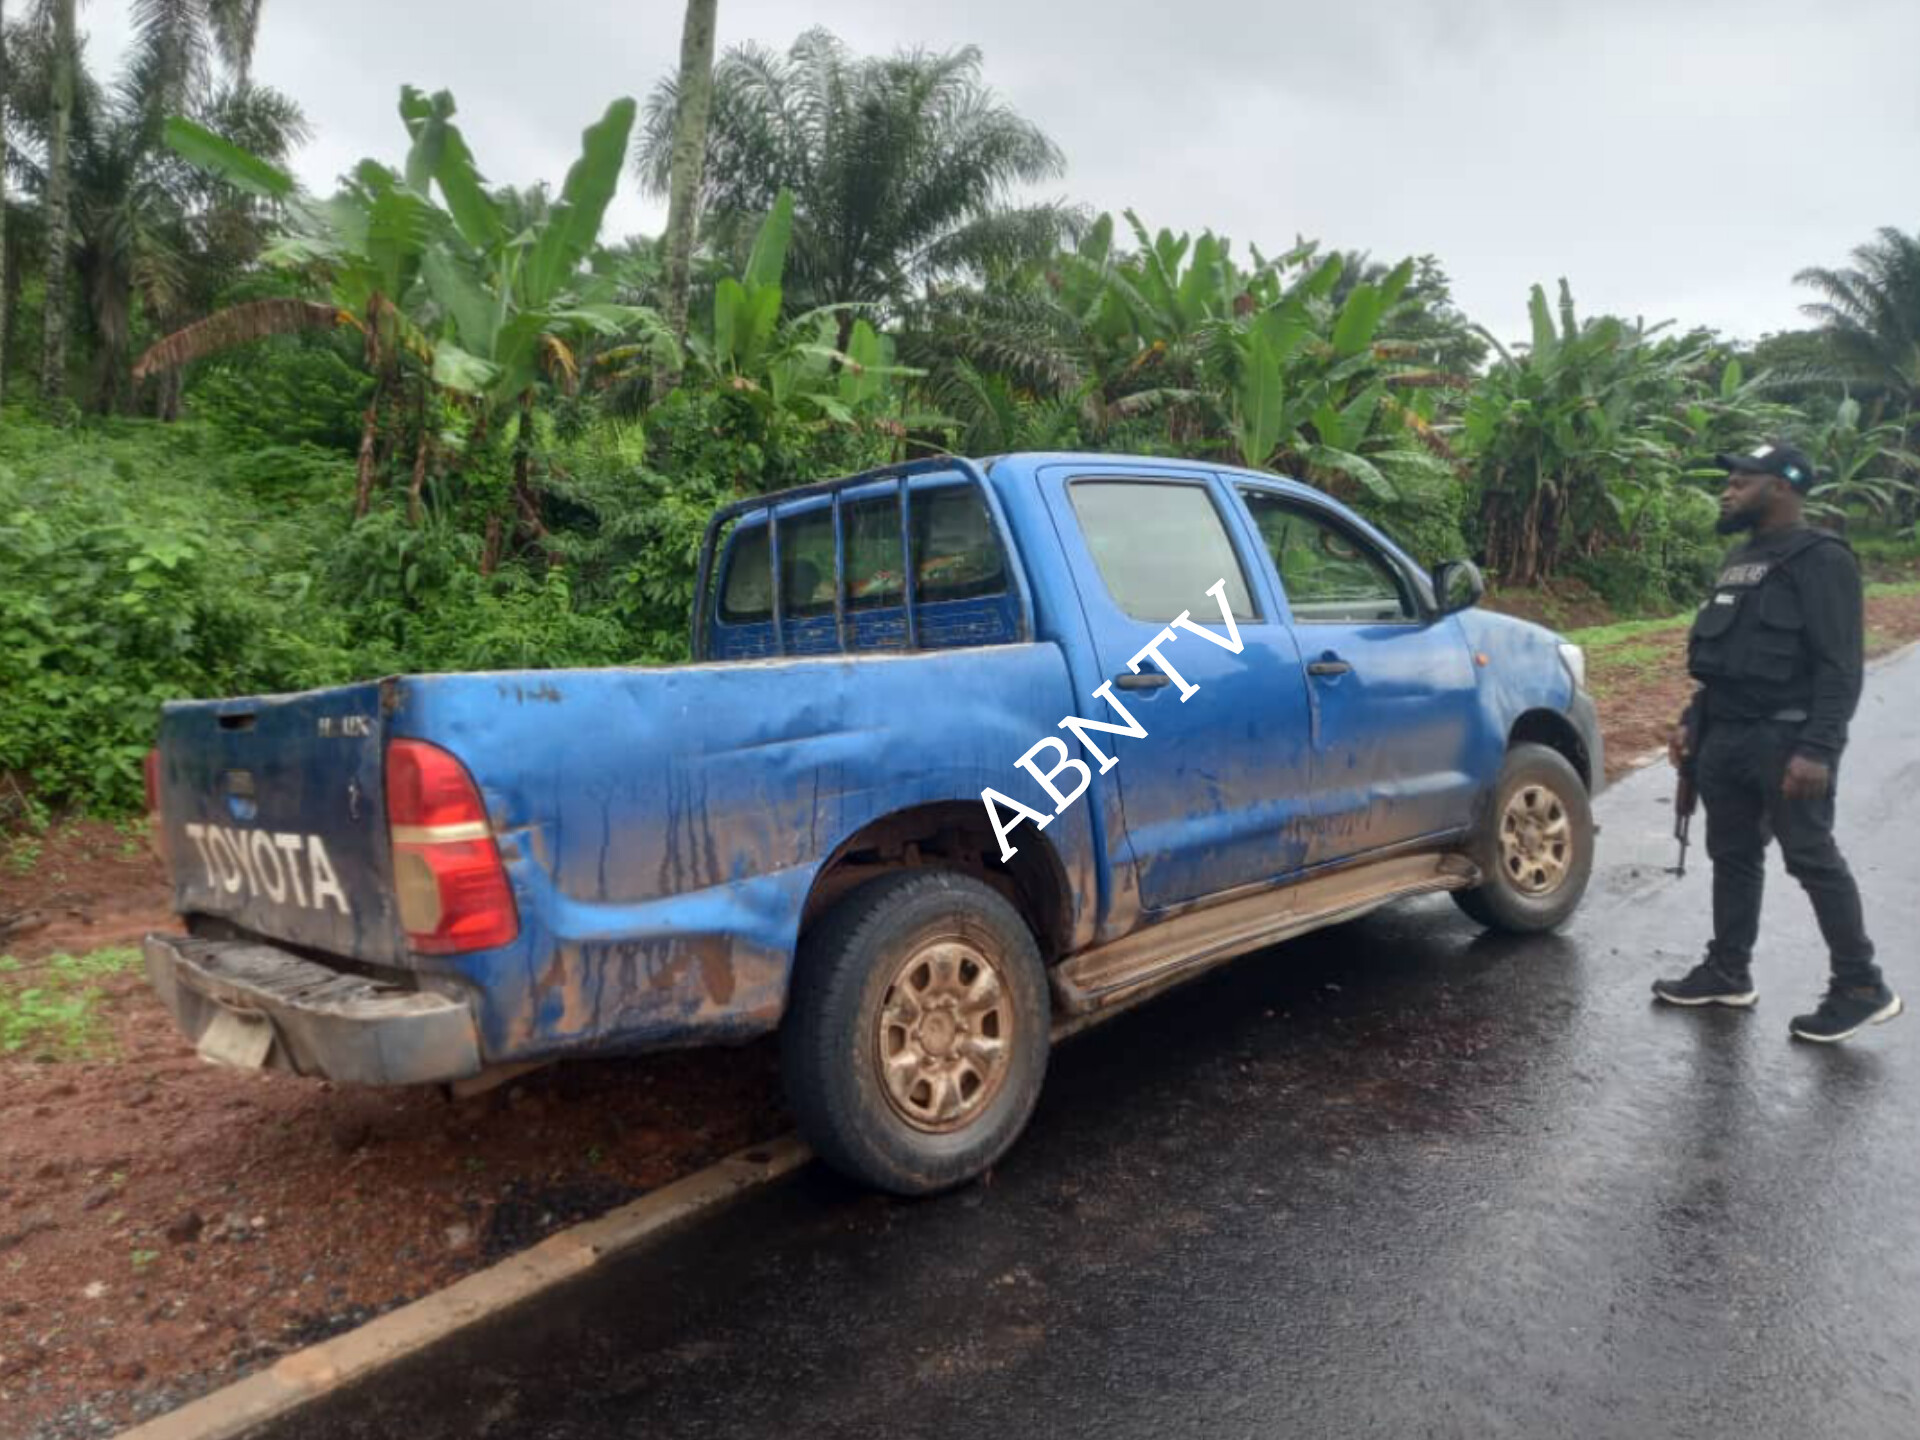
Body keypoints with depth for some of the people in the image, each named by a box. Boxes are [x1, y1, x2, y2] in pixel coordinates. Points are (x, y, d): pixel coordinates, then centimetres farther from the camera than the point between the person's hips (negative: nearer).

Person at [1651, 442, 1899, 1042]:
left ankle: (1861, 987, 9)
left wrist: (1817, 748, -24)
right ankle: (1728, 972, 24)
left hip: (1786, 741, -9)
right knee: (1732, 855, 14)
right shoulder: (1741, 560, 16)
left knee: (1812, 860, -3)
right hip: (1726, 738, 9)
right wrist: (1693, 721, 16)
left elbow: (1840, 666, -17)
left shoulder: (1820, 560, -11)